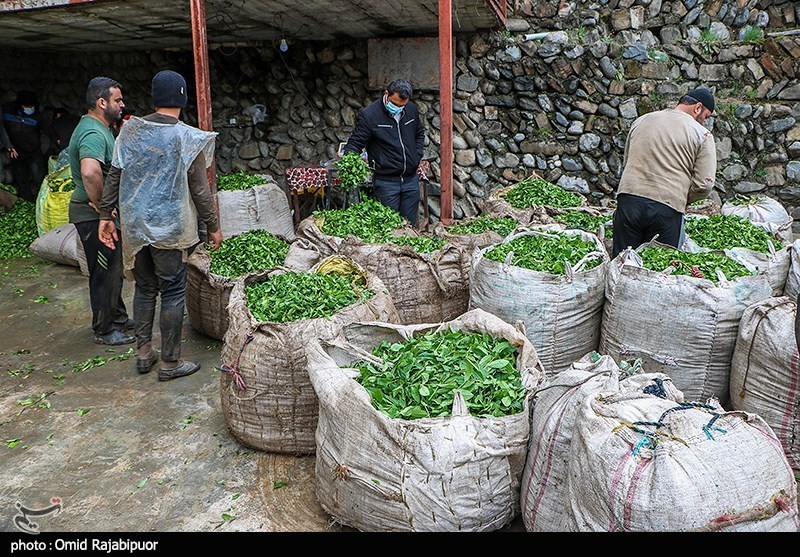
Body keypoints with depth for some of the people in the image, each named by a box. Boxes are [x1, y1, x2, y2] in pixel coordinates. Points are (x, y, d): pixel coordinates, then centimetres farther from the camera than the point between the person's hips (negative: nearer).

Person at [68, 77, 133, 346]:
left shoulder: (98, 128, 11)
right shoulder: (93, 134, -24)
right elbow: (90, 173, -43)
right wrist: (101, 204, -29)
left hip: (102, 213, 10)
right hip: (94, 215, -10)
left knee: (113, 269, 22)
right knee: (104, 273, 2)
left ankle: (117, 317, 37)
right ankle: (104, 331, 16)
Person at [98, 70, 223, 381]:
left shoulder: (131, 130, 2)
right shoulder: (187, 139, -12)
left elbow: (114, 176, 5)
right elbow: (200, 190, -9)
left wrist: (106, 216, 12)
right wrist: (213, 227, 1)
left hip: (134, 226, 5)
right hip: (170, 228, -5)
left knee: (144, 288, 17)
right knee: (172, 292, 4)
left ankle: (143, 353, 25)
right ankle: (170, 363, 12)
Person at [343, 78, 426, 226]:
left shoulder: (412, 110, 6)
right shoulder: (368, 115, -11)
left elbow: (420, 134, 23)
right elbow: (355, 143, -9)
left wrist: (417, 157, 9)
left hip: (411, 179, 5)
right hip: (386, 182, -5)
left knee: (410, 224, 12)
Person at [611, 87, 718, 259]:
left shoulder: (640, 121, 18)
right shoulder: (702, 135, 4)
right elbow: (704, 184, -3)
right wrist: (683, 199, 14)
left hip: (628, 198, 3)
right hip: (667, 209, -3)